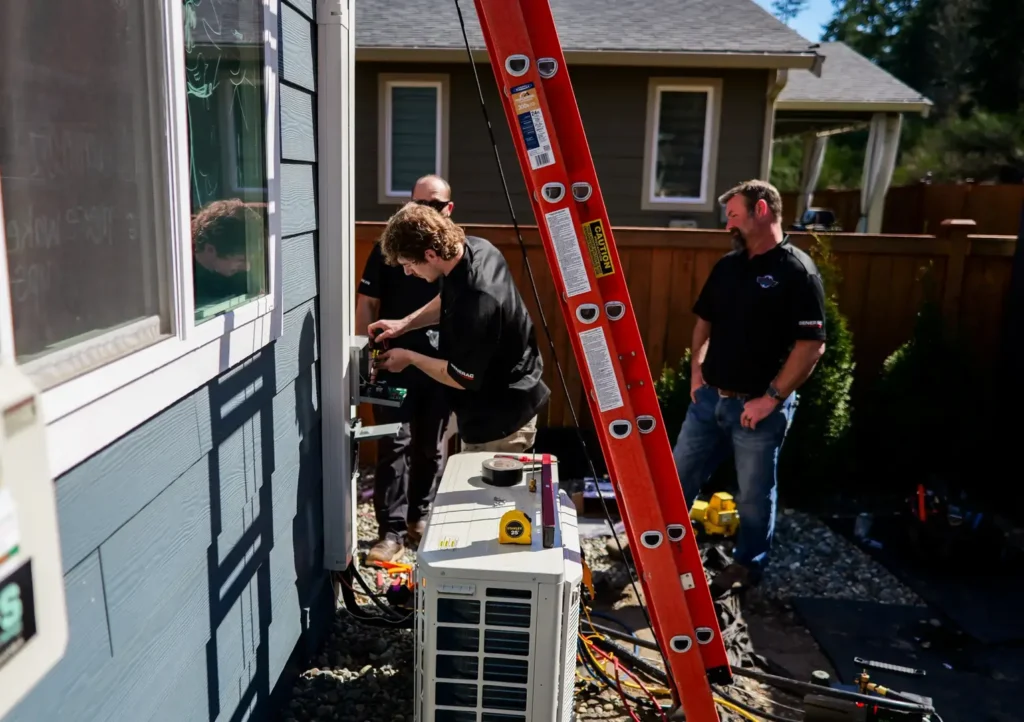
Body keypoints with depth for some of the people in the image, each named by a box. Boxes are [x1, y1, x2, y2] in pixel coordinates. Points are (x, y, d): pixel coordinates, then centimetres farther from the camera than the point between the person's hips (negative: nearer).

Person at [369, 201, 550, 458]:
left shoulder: (475, 304, -36)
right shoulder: (475, 247, -8)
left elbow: (462, 379, -22)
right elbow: (447, 300, 15)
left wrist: (410, 358, -8)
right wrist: (405, 323, 5)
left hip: (500, 423, -9)